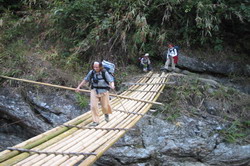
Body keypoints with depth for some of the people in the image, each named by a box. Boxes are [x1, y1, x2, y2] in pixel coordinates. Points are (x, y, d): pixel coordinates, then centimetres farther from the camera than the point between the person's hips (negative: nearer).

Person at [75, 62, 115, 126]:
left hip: (104, 91, -2)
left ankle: (106, 113, 47)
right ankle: (96, 121, 6)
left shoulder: (104, 73, -15)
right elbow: (85, 80, 6)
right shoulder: (91, 72, -5)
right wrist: (79, 87, 5)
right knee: (93, 106, -8)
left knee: (105, 106, 9)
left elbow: (111, 81, -20)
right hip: (94, 91, 2)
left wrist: (112, 86, -43)